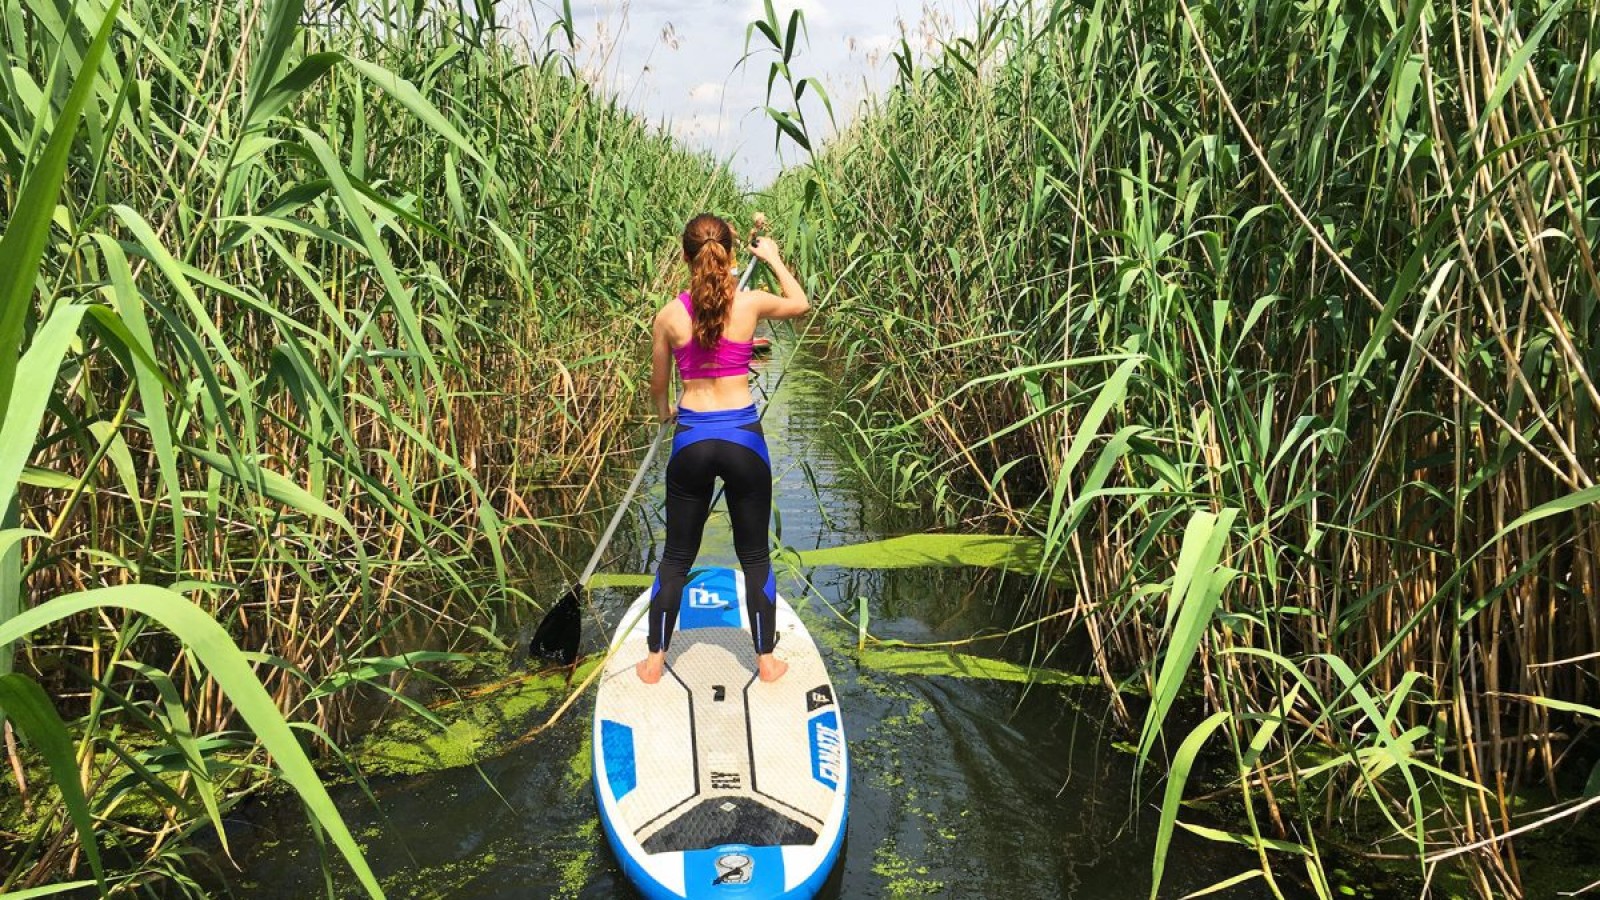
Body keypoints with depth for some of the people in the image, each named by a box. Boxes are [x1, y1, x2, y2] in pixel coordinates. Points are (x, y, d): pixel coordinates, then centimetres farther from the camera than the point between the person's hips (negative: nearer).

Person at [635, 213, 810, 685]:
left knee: (676, 556, 15)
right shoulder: (751, 303, -7)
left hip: (691, 439, 1)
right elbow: (801, 304, 16)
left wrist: (664, 412, 31)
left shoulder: (668, 315, -5)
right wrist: (774, 259, 29)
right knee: (755, 555, 14)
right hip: (742, 436, -1)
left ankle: (655, 660, 25)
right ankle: (766, 660, 24)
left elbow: (658, 383, 9)